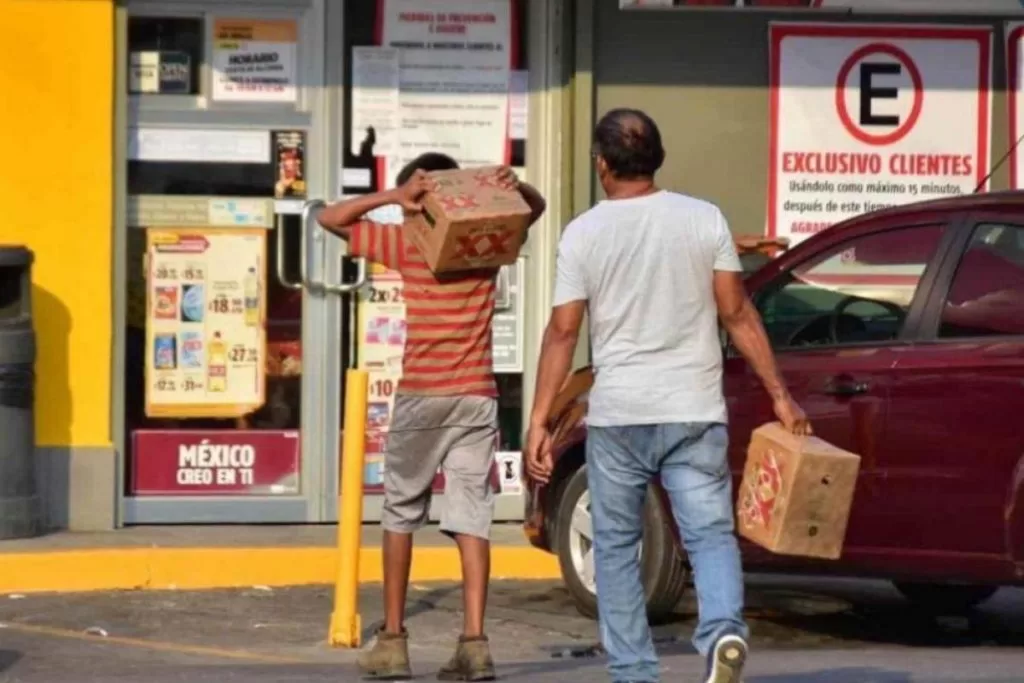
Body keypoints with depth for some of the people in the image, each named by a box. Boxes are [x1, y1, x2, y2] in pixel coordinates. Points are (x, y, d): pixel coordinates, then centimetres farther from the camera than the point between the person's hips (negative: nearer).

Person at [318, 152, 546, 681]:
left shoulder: (406, 244, -4)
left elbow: (330, 218, -1)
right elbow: (536, 207, 22)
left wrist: (391, 197, -14)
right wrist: (513, 188, -1)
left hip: (420, 398, -2)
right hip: (476, 398, 2)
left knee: (401, 514, 11)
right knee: (471, 518, -3)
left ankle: (393, 639, 12)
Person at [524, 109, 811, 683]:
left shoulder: (584, 234, -1)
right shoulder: (705, 219, 1)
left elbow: (562, 333, -3)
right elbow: (739, 316, 1)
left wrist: (539, 422, 1)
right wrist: (780, 395, 7)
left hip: (617, 416, -1)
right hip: (695, 412, 1)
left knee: (617, 548, 11)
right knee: (711, 534, 1)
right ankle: (724, 629, -26)